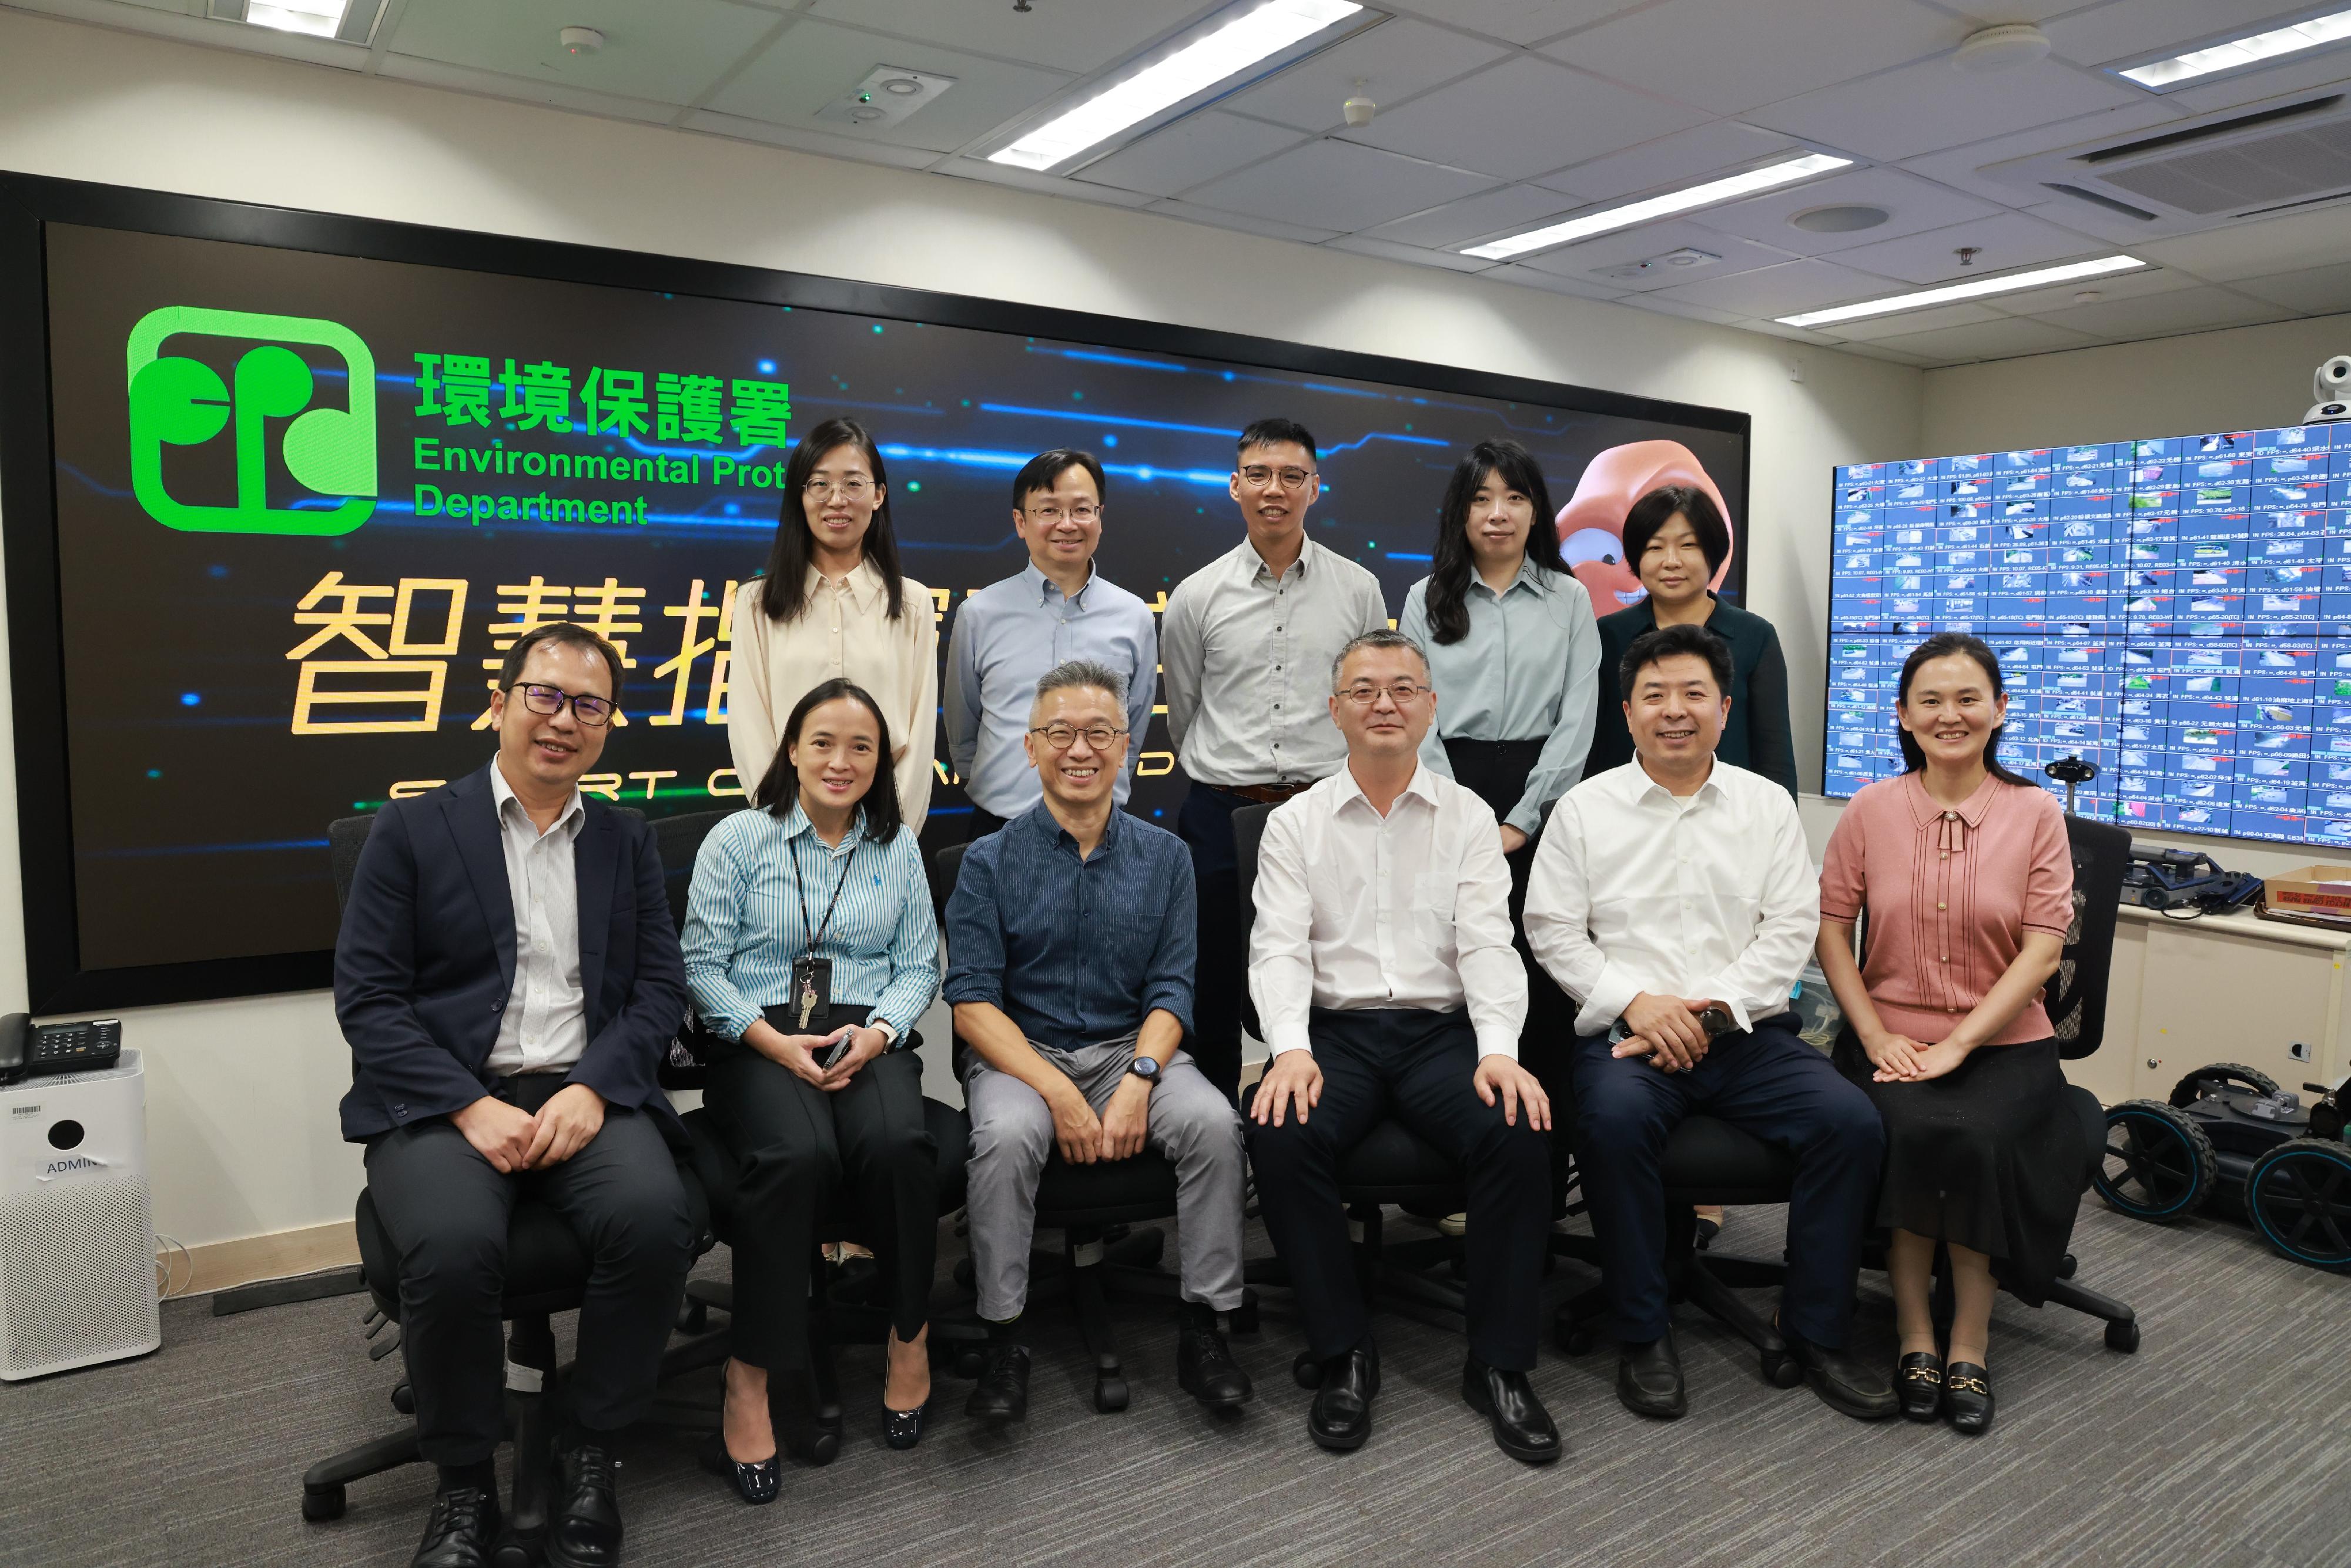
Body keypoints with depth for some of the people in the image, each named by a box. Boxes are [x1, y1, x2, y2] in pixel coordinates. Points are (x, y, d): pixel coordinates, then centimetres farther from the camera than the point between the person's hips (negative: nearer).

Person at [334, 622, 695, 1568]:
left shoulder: (627, 842, 14)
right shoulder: (412, 831, 6)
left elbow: (660, 987, 7)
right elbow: (366, 997, -1)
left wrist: (593, 1089, -12)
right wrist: (472, 1108, -14)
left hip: (584, 1094, 2)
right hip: (445, 1098, -1)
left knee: (655, 1221, -28)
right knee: (453, 1247, -32)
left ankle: (589, 1454, -3)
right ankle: (464, 1481, -3)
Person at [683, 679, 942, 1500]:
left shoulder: (898, 847, 15)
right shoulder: (738, 839, 7)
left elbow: (919, 965, 12)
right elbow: (703, 965, 1)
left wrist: (877, 1032, -8)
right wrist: (774, 1041, -13)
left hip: (866, 1037, 2)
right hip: (759, 1040, -2)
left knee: (899, 1143, -31)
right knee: (796, 1155, -34)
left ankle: (911, 1335, -8)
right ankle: (749, 1380, -22)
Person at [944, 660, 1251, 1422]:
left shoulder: (1165, 857, 7)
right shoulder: (990, 861, 0)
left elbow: (1171, 990, 2)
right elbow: (973, 1002, -8)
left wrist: (1139, 1081, -18)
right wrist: (1059, 1094, -20)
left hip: (1131, 1047, 2)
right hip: (1021, 1053, -1)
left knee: (1213, 1123, -26)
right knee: (1006, 1135, -33)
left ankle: (1203, 1325, -10)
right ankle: (1004, 1338, -14)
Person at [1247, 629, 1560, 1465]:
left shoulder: (1468, 817, 10)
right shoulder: (1295, 824, 9)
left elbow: (1487, 943, 0)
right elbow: (1279, 947, -1)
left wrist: (1499, 1050, -18)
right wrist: (1290, 1049, -20)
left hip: (1442, 1029, 1)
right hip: (1334, 1029, 0)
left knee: (1520, 1131, -28)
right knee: (1281, 1134, -30)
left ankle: (1500, 1364, -10)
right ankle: (1344, 1354, -10)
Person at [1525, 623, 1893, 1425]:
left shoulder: (1767, 804, 11)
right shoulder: (1584, 809, 7)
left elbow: (1792, 928, 3)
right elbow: (1554, 930, 2)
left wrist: (1709, 1007, -11)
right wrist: (1636, 1002, -13)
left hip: (1747, 1030, 2)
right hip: (1628, 1031, -2)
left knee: (1851, 1120, -21)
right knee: (1614, 1118, -33)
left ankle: (1816, 1330, -2)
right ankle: (1642, 1334, -14)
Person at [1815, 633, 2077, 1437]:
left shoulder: (2036, 814, 1)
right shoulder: (1871, 810, 2)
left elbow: (2041, 951, -5)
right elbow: (1831, 927, 2)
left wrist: (1956, 1045, -14)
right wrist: (1878, 1039, -9)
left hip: (2001, 1041, 0)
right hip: (1889, 1034, 1)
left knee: (1979, 1136, -28)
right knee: (1906, 1129, -27)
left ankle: (1970, 1344, -9)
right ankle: (1913, 1334, -9)